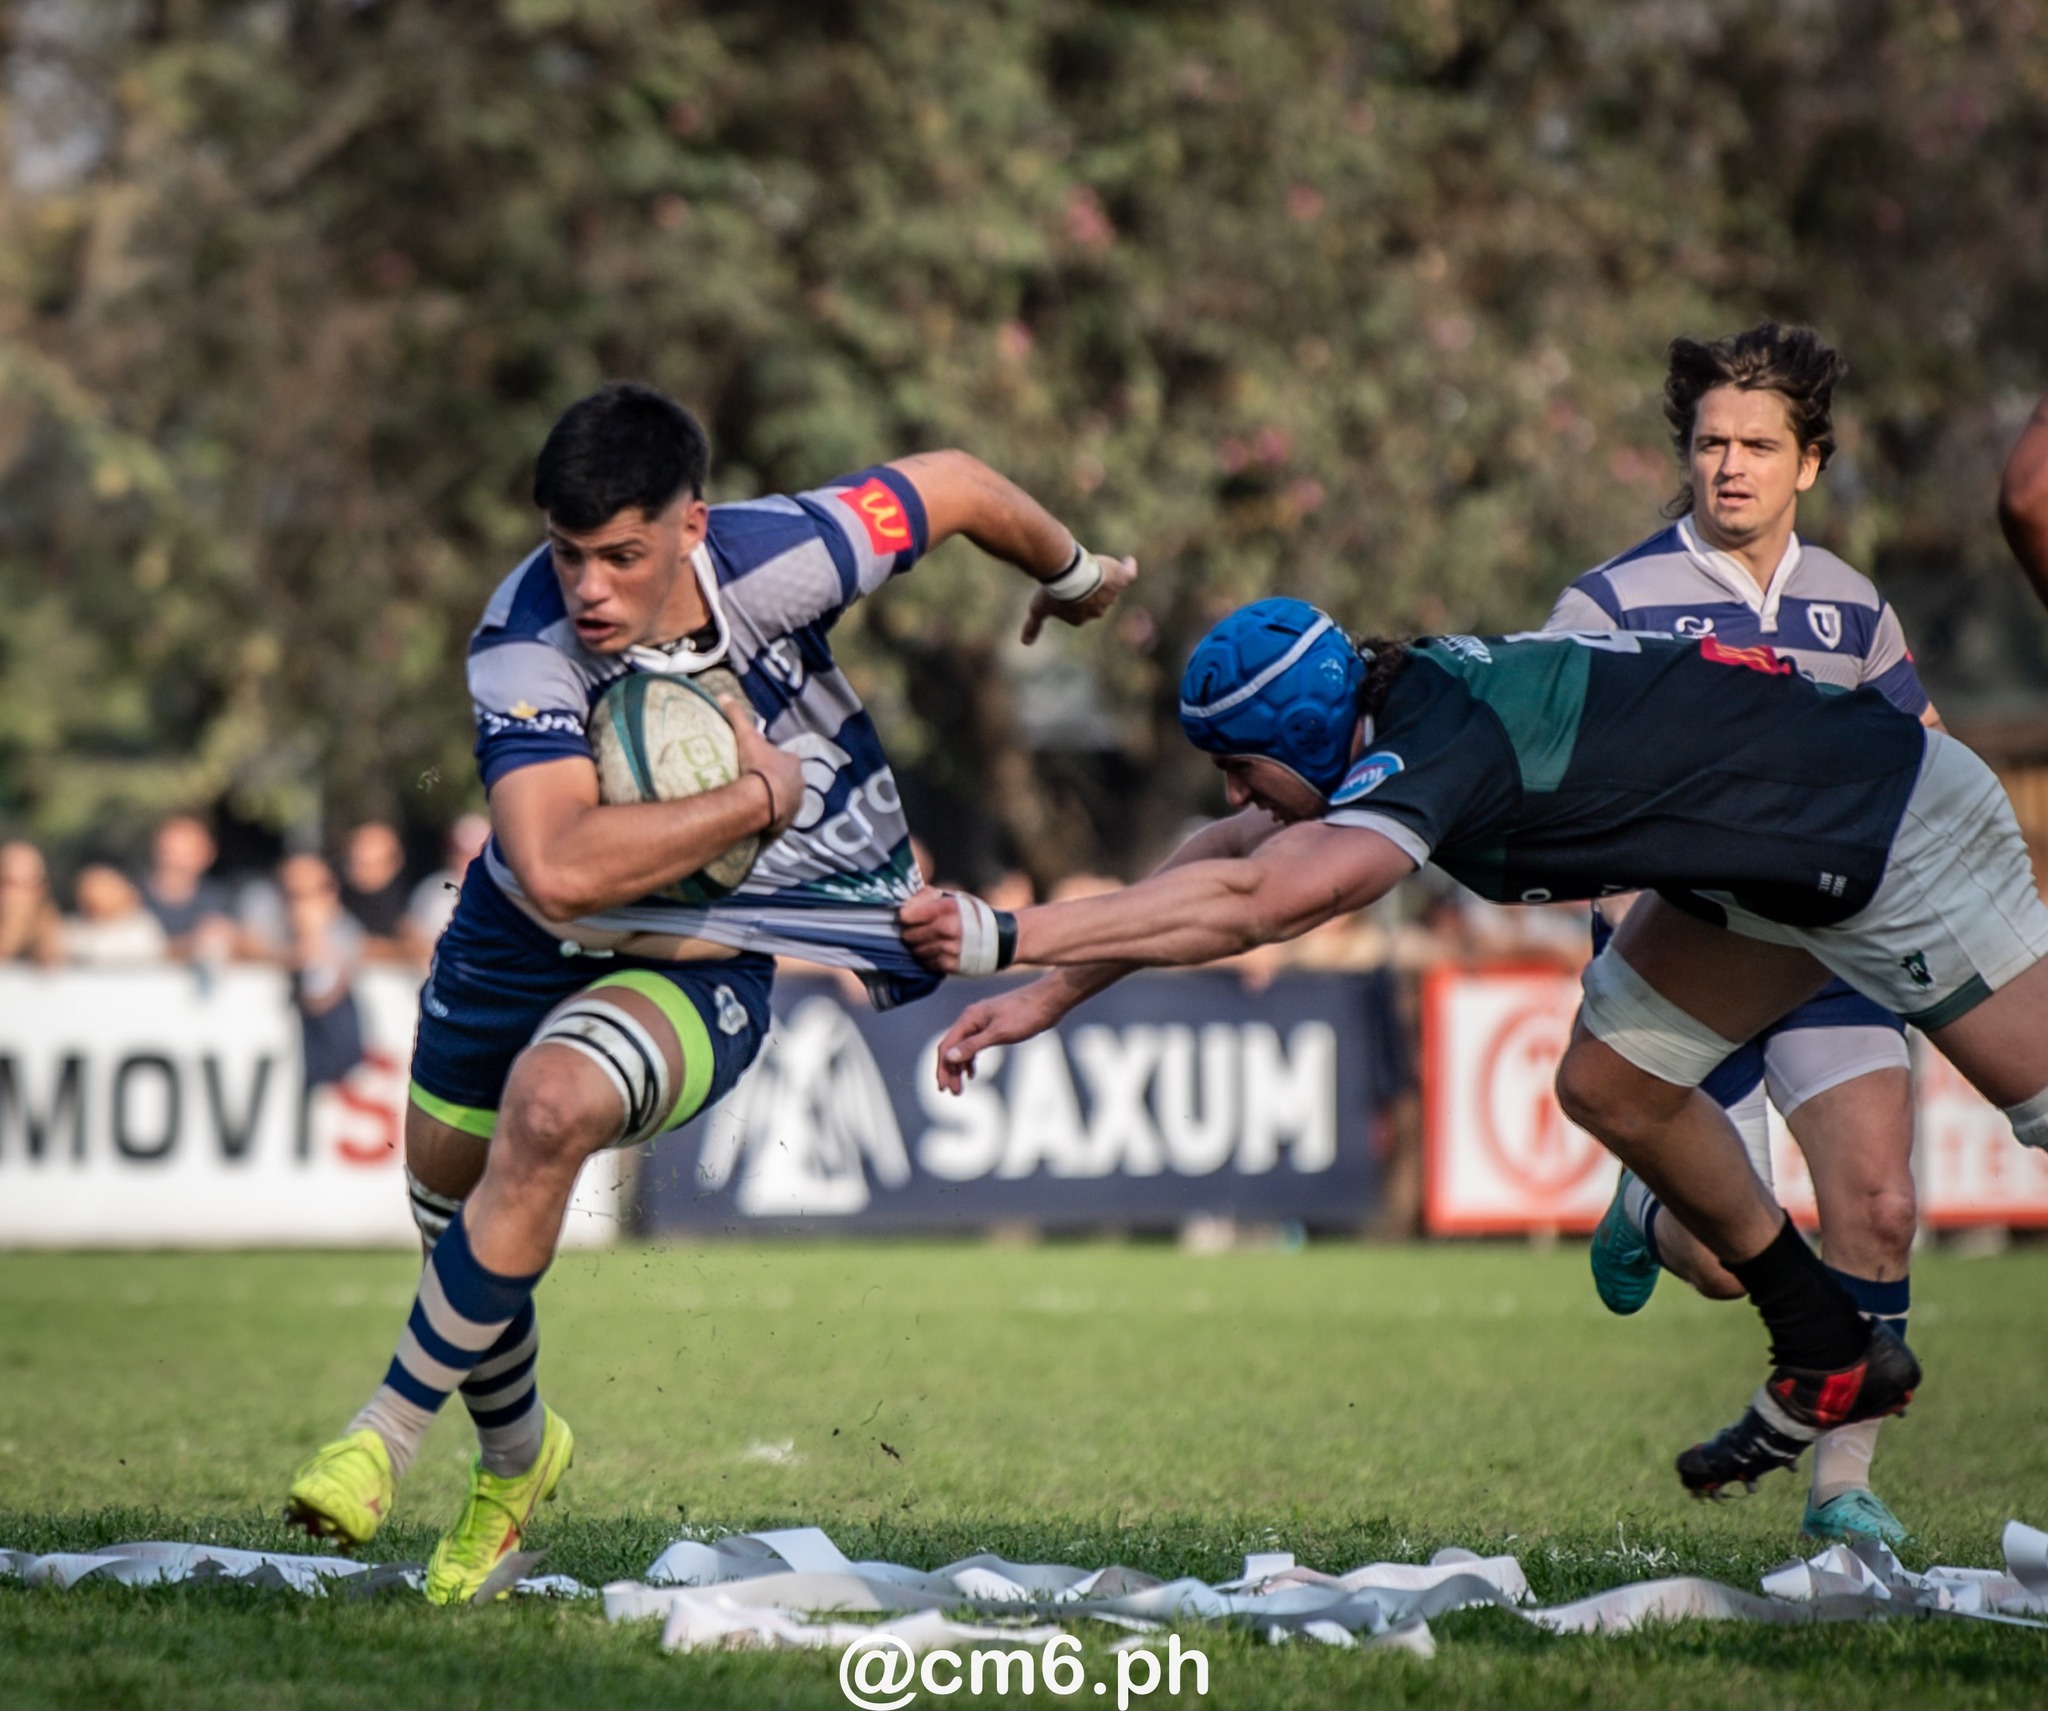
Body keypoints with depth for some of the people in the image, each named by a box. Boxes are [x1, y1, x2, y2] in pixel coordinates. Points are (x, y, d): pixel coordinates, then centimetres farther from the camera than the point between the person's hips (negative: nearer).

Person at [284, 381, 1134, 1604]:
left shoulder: (774, 558, -26)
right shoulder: (524, 651, -30)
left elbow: (951, 484, -6)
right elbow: (559, 870, -44)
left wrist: (1073, 574, 13)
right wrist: (764, 794, -38)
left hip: (708, 952, -2)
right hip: (532, 933, 2)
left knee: (551, 1107, -30)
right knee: (449, 1184, 14)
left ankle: (389, 1436, -17)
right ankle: (516, 1457, 45)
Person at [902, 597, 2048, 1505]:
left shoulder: (1442, 750, -32)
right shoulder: (1390, 704, -5)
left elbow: (1253, 903, -43)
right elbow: (1230, 859, 4)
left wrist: (1012, 936, -44)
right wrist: (1048, 997, 1)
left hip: (1899, 832, -9)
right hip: (1768, 861, 9)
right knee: (1611, 1087, 10)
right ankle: (1832, 1362, 21)